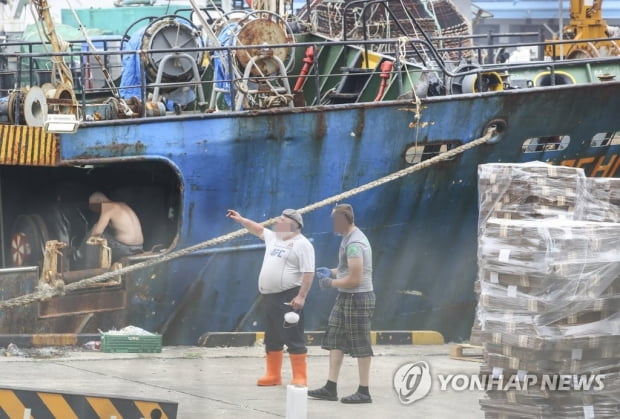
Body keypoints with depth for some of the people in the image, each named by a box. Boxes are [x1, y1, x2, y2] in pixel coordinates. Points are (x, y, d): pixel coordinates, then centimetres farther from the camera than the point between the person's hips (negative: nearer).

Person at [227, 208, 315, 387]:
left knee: (294, 339, -9)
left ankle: (300, 377, -8)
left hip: (288, 298, -9)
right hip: (270, 297, 9)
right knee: (272, 339, 14)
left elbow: (309, 273, -17)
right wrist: (241, 219, 34)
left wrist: (301, 297, -23)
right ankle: (273, 375, 21)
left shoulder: (302, 244, -11)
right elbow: (259, 230, 36)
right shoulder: (274, 238, 16)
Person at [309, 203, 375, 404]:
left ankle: (364, 392, 3)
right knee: (335, 340, 11)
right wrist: (332, 272, 9)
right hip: (346, 297, 10)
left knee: (360, 345, -3)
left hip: (357, 298, -10)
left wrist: (330, 283, -11)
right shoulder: (349, 238, 10)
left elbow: (354, 279, -23)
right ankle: (330, 388, 13)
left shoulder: (354, 244, -21)